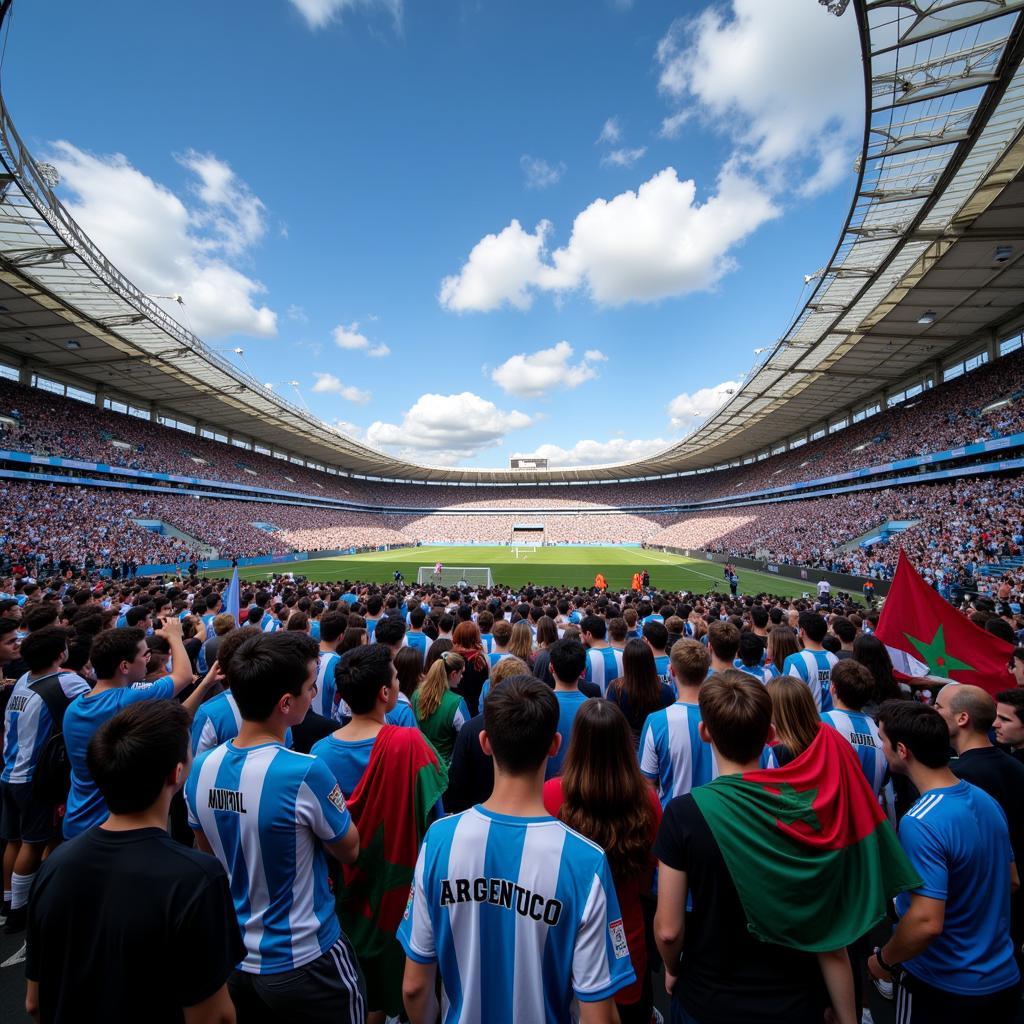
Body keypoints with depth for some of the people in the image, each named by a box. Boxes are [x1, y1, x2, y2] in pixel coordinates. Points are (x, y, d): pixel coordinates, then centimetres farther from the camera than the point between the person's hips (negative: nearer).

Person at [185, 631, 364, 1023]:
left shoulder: (201, 768, -12)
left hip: (234, 956, 5)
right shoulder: (305, 773, -32)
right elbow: (349, 850, -14)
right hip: (303, 963, -5)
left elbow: (208, 854, 6)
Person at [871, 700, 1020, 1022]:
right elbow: (1011, 881, 9)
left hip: (945, 989, -6)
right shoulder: (986, 800, -6)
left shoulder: (920, 823, -30)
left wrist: (883, 959, -12)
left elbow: (927, 923, -30)